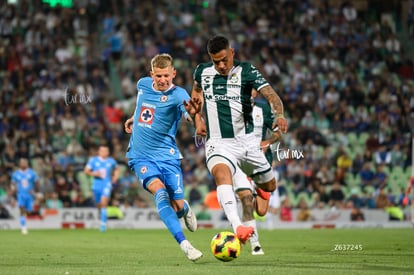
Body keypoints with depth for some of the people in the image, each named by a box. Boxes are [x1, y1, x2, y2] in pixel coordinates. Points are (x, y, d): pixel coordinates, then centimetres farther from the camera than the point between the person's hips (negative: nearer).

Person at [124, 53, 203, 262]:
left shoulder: (178, 94, -15)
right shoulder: (143, 84, 0)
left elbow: (190, 117, -36)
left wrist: (192, 111, -56)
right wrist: (134, 117, 26)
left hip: (167, 156, -2)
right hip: (141, 156, 2)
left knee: (177, 207, 0)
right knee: (159, 191, -25)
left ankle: (185, 209, 42)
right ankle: (184, 244, -31)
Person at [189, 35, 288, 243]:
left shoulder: (246, 71, -6)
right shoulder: (202, 71, 2)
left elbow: (270, 94, -19)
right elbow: (196, 92, 25)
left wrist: (279, 114, -39)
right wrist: (198, 120, 13)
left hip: (246, 141, 1)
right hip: (218, 143, -1)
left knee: (269, 186, 13)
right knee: (221, 175, -34)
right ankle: (237, 227, -51)